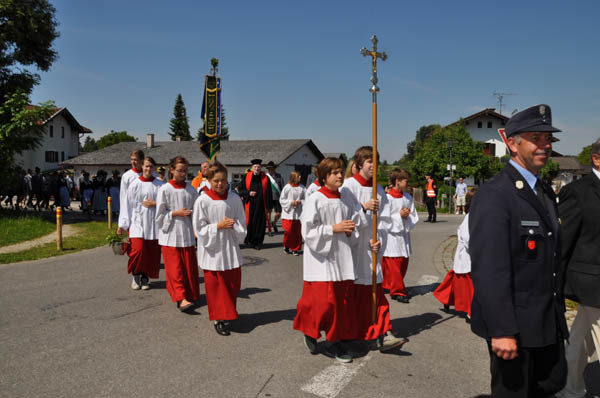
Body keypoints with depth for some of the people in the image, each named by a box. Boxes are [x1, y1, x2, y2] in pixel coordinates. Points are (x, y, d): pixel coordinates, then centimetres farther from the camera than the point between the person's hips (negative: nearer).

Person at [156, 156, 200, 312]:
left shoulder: (191, 189, 6)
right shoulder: (165, 189, -4)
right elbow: (160, 215, -4)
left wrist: (192, 214, -9)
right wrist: (177, 213, -14)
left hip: (187, 234, 4)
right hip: (171, 235, -3)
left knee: (189, 267, 7)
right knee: (175, 268, -6)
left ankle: (190, 296, 20)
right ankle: (181, 299, -8)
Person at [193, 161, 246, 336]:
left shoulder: (234, 198, -2)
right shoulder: (202, 201, -10)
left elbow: (242, 223, 3)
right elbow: (199, 228, -7)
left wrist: (233, 226, -18)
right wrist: (218, 226, -17)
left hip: (231, 247, 3)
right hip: (212, 249, -3)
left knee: (233, 284, 10)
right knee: (216, 286, 5)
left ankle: (228, 314, 31)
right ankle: (219, 319, 20)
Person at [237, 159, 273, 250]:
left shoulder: (265, 178, 1)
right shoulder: (247, 177, 3)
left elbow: (268, 193, 2)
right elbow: (240, 189, 7)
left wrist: (268, 207, -2)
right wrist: (248, 193, -11)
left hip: (261, 206, 0)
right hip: (250, 205, 0)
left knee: (260, 223, 2)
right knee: (249, 222, 3)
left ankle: (258, 242, 14)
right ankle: (249, 240, 20)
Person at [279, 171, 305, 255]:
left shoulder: (302, 188, 2)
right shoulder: (287, 187, -3)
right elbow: (282, 200, 0)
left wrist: (300, 202, -13)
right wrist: (290, 202, -12)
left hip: (298, 213, 2)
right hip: (288, 213, -2)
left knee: (297, 232, 3)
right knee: (288, 231, -6)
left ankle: (296, 249, 16)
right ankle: (286, 246, 18)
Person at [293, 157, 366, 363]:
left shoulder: (347, 197, 6)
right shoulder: (314, 200, -11)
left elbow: (361, 220, 15)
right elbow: (308, 231, -14)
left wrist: (351, 228, -5)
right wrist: (334, 229, -17)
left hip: (342, 257, 6)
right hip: (321, 257, -6)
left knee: (343, 301, 8)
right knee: (323, 301, -5)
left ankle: (335, 342, 22)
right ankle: (309, 331, 24)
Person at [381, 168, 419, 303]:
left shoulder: (408, 197, 8)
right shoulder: (388, 198, -13)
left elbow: (414, 216, 11)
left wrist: (408, 216, -10)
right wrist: (400, 216, -16)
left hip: (404, 235, 7)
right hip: (391, 236, -7)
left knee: (403, 263, 12)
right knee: (393, 265, -3)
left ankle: (389, 285, 27)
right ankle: (397, 291, 7)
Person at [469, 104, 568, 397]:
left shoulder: (546, 193, 11)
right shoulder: (494, 196, -19)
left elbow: (552, 256, 16)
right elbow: (489, 269, -24)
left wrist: (559, 311, 17)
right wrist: (501, 330, -26)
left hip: (549, 321, 8)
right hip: (514, 324, -8)